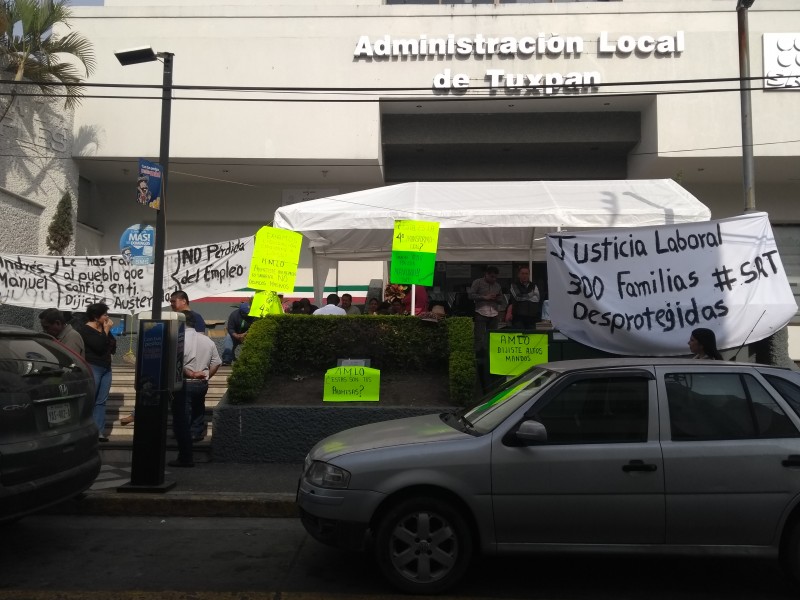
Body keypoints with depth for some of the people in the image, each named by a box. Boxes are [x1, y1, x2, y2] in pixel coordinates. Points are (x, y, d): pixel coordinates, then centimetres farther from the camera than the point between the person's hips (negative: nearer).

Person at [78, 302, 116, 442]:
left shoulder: (104, 329, 13)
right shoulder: (85, 330, -8)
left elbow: (113, 348, 13)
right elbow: (99, 346, -20)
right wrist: (106, 330, -10)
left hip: (106, 368, 7)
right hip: (92, 368, -7)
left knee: (101, 401, 4)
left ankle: (99, 432, 5)